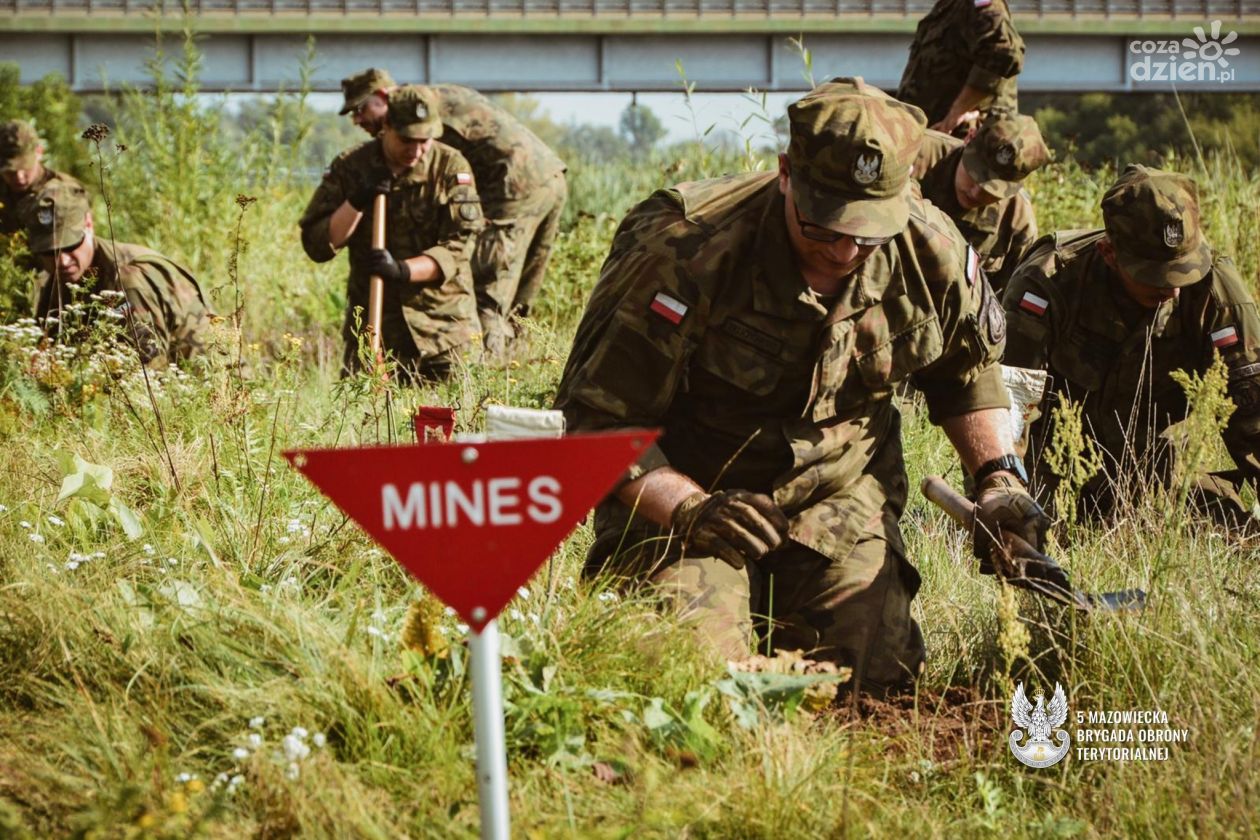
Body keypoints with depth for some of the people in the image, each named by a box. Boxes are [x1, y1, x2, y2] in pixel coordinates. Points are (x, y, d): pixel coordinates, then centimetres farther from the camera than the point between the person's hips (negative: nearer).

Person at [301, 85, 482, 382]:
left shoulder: (451, 167, -5)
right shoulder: (350, 167, -2)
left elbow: (454, 248, -11)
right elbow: (317, 246, -5)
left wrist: (403, 270, -28)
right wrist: (356, 203, -19)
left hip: (441, 324, -1)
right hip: (372, 322, 1)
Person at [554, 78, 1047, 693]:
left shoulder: (931, 253, -11)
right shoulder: (689, 254, -27)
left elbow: (968, 371, 12)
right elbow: (599, 415, -21)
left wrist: (999, 478, -3)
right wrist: (689, 512, -33)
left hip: (838, 496, 4)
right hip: (684, 492, -4)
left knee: (881, 675, -8)